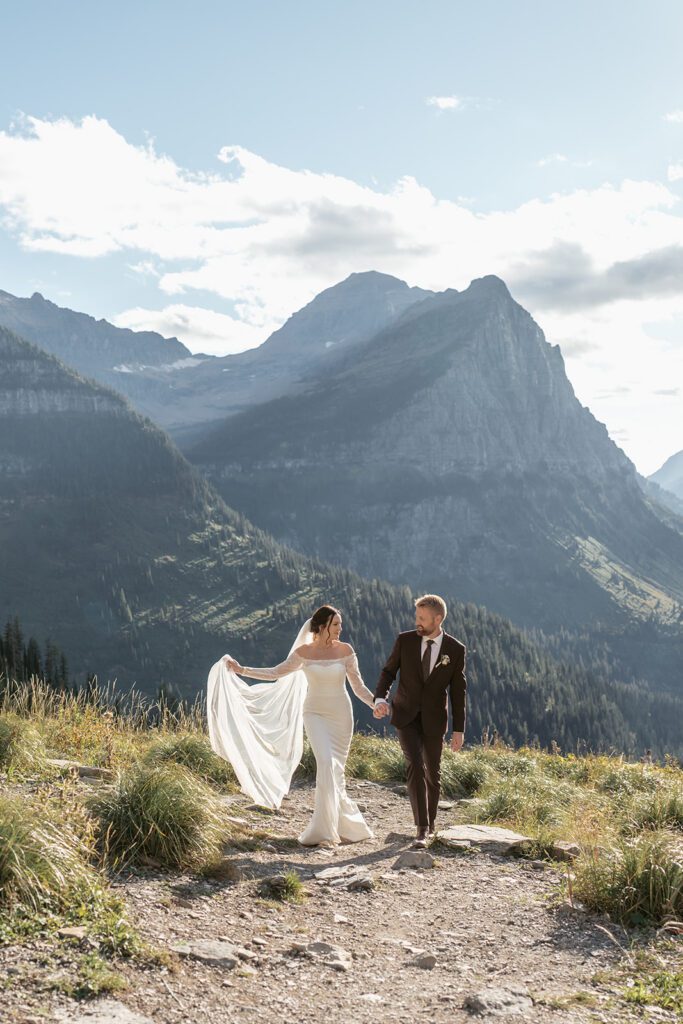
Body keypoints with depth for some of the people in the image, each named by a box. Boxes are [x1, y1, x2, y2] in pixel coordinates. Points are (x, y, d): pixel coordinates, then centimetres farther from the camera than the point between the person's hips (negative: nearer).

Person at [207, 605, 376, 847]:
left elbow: (358, 686, 1)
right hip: (315, 714, -1)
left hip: (341, 715, 1)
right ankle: (346, 822, -8)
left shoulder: (346, 650, -3)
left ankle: (325, 829, 14)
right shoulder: (303, 652, -2)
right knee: (326, 762, -20)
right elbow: (276, 673, 8)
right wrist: (242, 670, 3)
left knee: (334, 770, 3)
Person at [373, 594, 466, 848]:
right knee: (416, 766, -16)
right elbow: (389, 671, 3)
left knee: (433, 772, 11)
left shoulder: (455, 649, -7)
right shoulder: (405, 640, -6)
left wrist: (459, 729, -3)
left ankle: (430, 821, 33)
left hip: (434, 719, 1)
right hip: (406, 715, -1)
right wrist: (380, 698, -15)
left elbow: (458, 691, -2)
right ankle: (422, 828, -14)